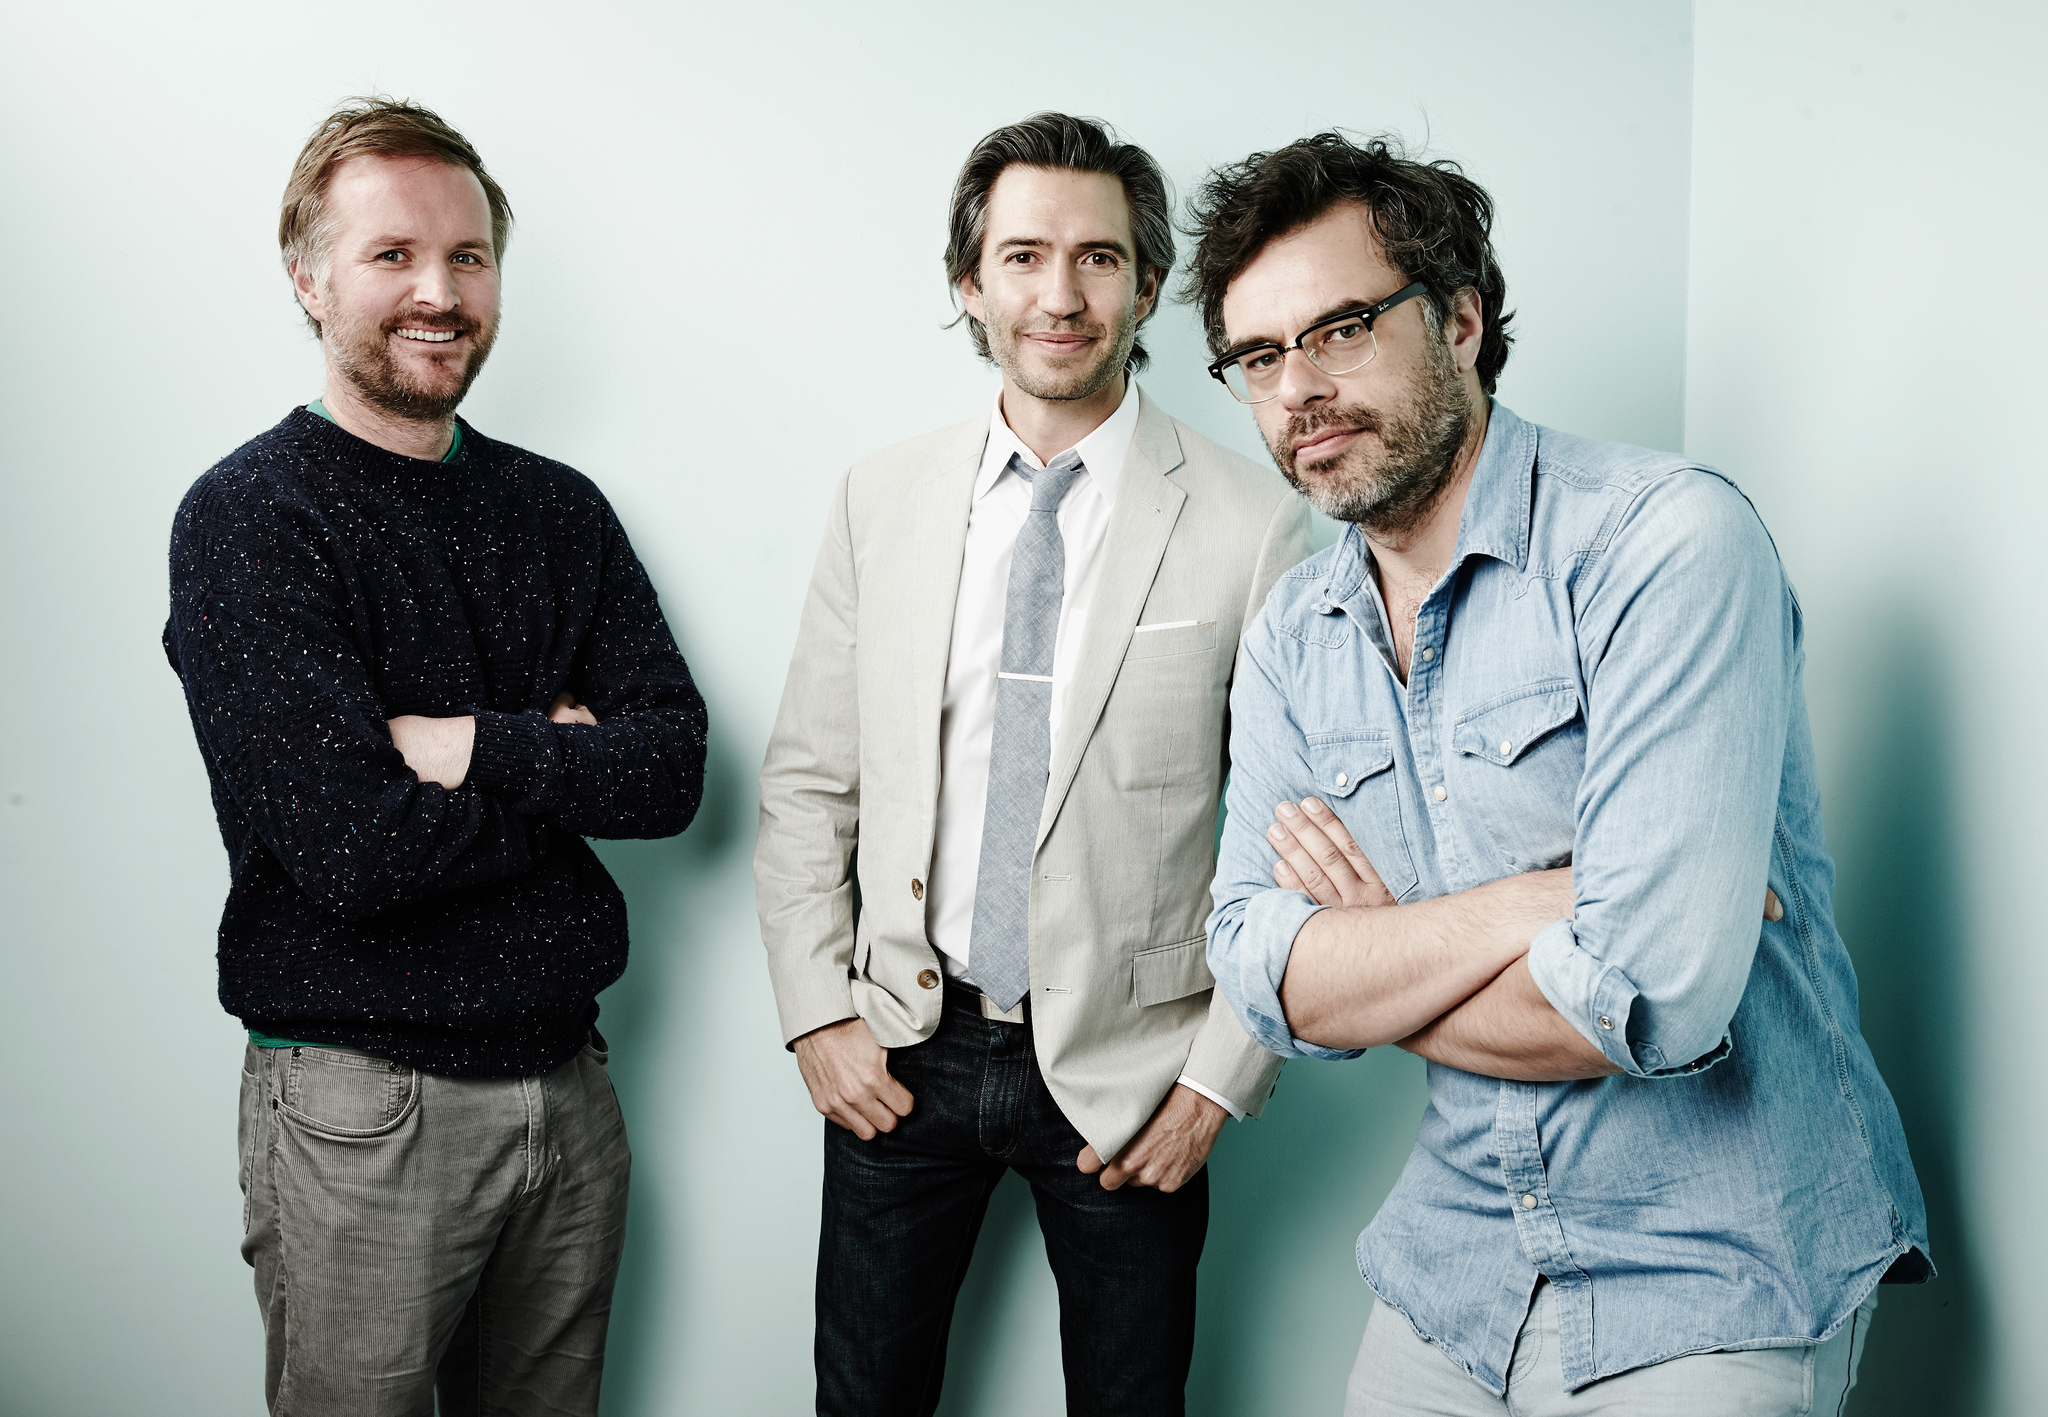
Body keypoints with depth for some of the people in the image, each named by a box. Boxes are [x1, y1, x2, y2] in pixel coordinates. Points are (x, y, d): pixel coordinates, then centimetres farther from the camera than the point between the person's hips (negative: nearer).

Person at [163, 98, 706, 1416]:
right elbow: (354, 851, -20)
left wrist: (474, 749, -17)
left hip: (567, 1084, 5)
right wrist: (561, 767, -8)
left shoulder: (560, 509, 7)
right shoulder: (250, 519, -10)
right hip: (363, 1109, -5)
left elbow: (673, 768, -4)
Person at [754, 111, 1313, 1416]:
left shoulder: (1253, 525, -9)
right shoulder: (882, 500, 2)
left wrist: (1222, 1078, -7)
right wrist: (817, 1012, 0)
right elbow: (809, 782, 6)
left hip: (1126, 1068, -2)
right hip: (902, 1059, 3)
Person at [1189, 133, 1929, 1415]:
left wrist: (1373, 961, -11)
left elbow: (1646, 1004, -27)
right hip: (1459, 1265, 6)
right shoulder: (1291, 639, 2)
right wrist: (1536, 900, -22)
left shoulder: (1670, 539, -19)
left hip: (1713, 1280, -5)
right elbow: (1262, 974, -7)